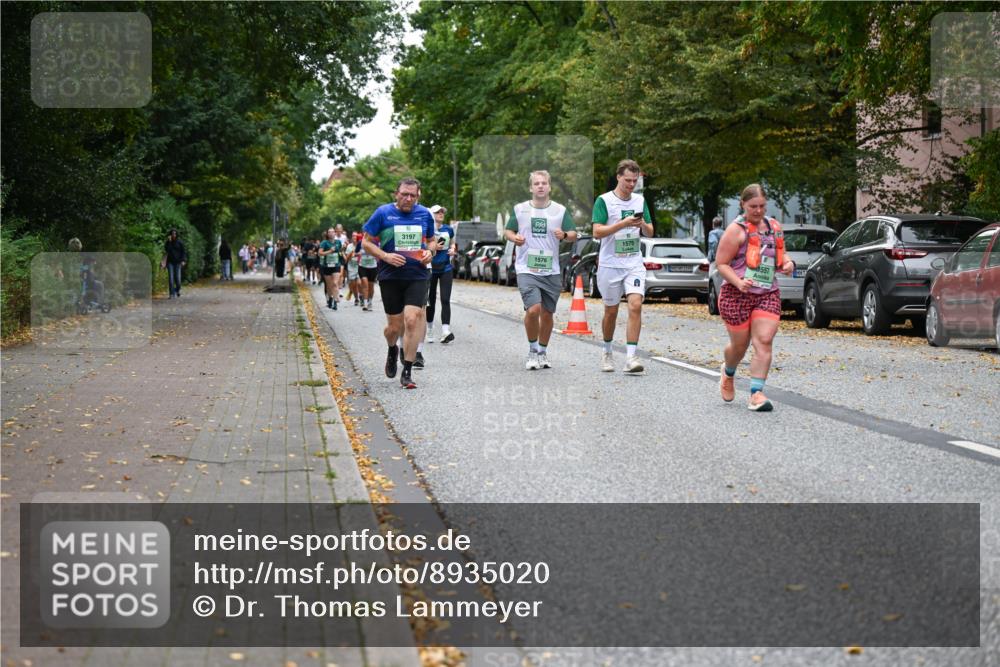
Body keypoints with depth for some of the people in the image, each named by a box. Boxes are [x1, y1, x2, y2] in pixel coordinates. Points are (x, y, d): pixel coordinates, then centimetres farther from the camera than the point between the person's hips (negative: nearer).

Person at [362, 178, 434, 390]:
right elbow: (366, 242, 2)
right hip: (391, 276, -1)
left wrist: (429, 252, -1)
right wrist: (385, 256, -14)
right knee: (394, 326, 5)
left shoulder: (424, 214, 7)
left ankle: (407, 372, -8)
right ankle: (392, 350, 42)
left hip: (417, 276, 1)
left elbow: (431, 241, 21)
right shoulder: (383, 213, -2)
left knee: (412, 319, -16)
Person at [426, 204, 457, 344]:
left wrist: (452, 249, 1)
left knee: (445, 300, -11)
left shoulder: (448, 230, 7)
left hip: (446, 268, 2)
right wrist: (433, 247, -17)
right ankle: (429, 330, 25)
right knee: (431, 300, 8)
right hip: (430, 268, -2)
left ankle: (446, 332, -21)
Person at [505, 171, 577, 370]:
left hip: (551, 271, 2)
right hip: (526, 269, -2)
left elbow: (574, 234, 3)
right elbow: (508, 231, 13)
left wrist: (564, 235, -20)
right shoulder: (519, 209, 4)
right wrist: (514, 237, -10)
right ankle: (532, 351, 2)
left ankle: (543, 353, 28)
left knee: (547, 314, 8)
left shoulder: (560, 210, 5)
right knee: (533, 309, -18)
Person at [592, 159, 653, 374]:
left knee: (635, 305, -15)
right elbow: (597, 232, -13)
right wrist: (623, 223, -23)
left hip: (634, 264, 3)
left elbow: (650, 233, 12)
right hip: (610, 265, -3)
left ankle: (631, 358, -17)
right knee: (611, 311, 8)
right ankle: (607, 352, 30)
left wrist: (643, 224, -11)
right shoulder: (604, 201, -5)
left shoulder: (640, 201, 9)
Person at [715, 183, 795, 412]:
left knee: (764, 342, -12)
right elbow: (721, 264, -7)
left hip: (768, 294, 4)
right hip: (737, 295, -4)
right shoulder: (736, 230, -6)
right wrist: (739, 282, -23)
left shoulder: (773, 226, 12)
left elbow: (780, 255, 26)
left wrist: (787, 263, 2)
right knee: (739, 345, 7)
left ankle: (756, 393, -12)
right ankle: (728, 374, 41)